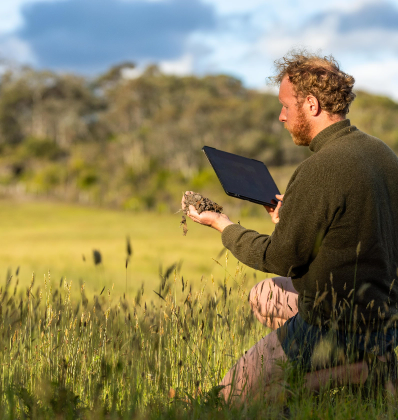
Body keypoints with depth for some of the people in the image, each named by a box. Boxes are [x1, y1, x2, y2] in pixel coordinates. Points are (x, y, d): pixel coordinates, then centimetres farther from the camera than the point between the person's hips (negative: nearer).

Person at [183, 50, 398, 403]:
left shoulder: (321, 170, -23)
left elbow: (281, 258, -15)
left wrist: (223, 226, -1)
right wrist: (295, 214, 20)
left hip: (336, 331, -9)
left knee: (231, 396, 4)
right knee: (263, 296, 29)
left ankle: (350, 374, -5)